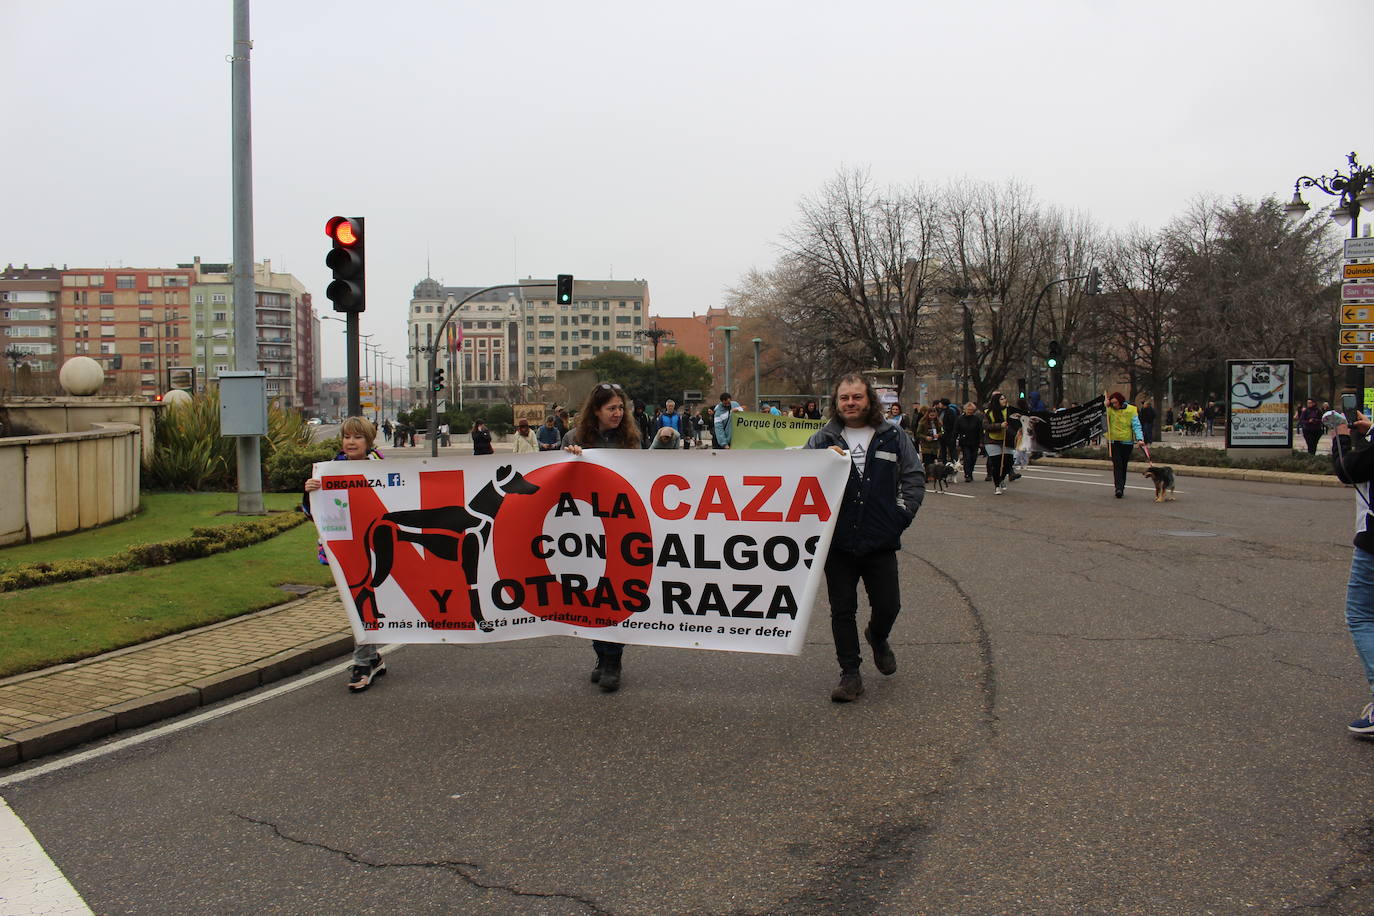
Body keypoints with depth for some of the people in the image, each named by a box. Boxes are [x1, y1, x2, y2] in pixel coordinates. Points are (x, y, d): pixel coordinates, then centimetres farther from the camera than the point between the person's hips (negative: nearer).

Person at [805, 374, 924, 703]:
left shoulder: (894, 438, 4)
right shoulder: (822, 439, 4)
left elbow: (915, 477, 8)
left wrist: (902, 513, -2)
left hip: (881, 542, 0)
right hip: (838, 542, 0)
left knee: (888, 605, 6)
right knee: (842, 611, 5)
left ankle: (878, 638, 41)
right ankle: (850, 675, 17)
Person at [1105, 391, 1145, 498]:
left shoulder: (1131, 410, -3)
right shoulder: (1109, 410, 0)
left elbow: (1136, 425, -6)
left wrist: (1140, 438, -20)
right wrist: (1105, 406, -15)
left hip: (1127, 442, 1)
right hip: (1113, 442, -1)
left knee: (1123, 466, 11)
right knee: (1117, 465, -12)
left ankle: (1121, 487, 22)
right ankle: (1119, 488, -19)